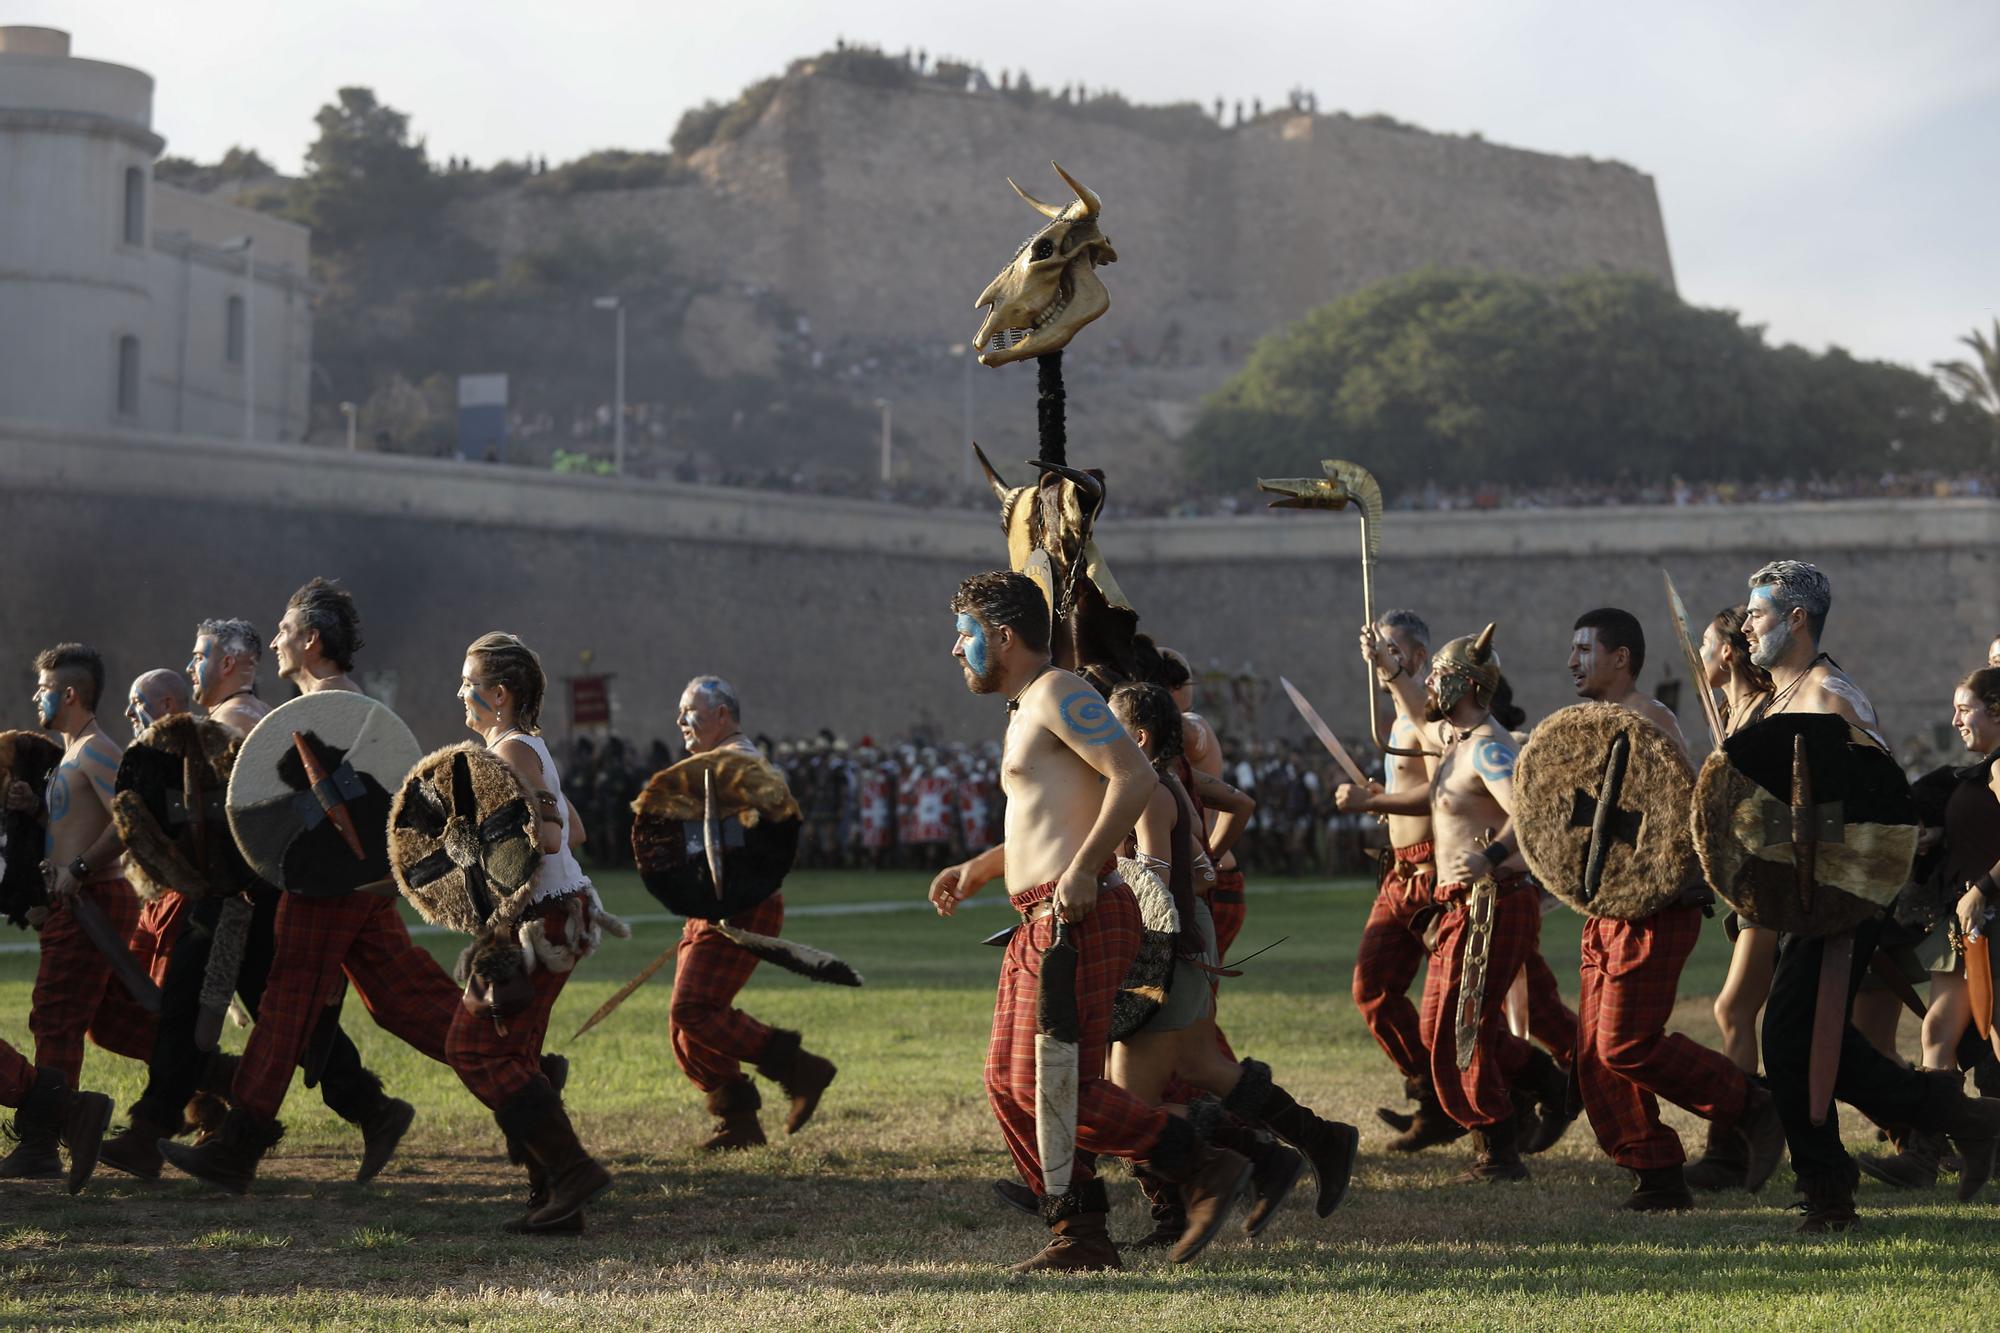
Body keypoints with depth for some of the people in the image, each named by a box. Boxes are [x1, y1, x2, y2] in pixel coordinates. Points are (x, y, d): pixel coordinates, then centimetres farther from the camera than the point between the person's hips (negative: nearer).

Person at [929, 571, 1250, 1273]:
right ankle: (1080, 1235, 9)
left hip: (1079, 920, -11)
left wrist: (1083, 868, -26)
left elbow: (1135, 776, -20)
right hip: (1039, 925, 11)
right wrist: (976, 870, 29)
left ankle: (1205, 1168, -9)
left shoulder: (1058, 694, -8)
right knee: (1009, 1083, 8)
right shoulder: (1027, 710, 24)